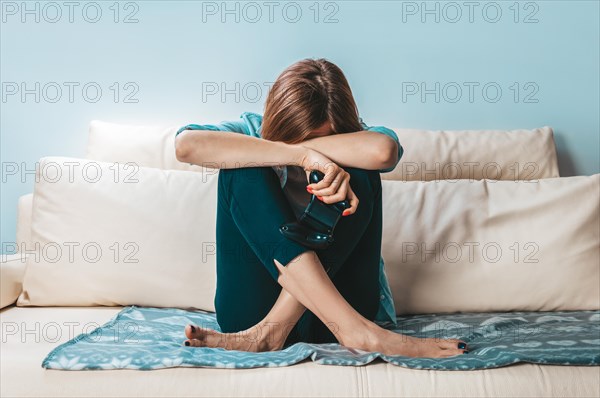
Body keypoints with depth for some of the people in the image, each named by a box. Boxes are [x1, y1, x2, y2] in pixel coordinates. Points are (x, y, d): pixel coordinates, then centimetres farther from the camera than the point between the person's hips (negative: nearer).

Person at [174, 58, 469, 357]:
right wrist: (301, 154, -31)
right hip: (253, 306, 1)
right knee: (242, 168, -22)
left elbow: (382, 150, -28)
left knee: (358, 176, -21)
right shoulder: (253, 132, -1)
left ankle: (272, 331, -28)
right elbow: (186, 145, -25)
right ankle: (353, 329, -33)